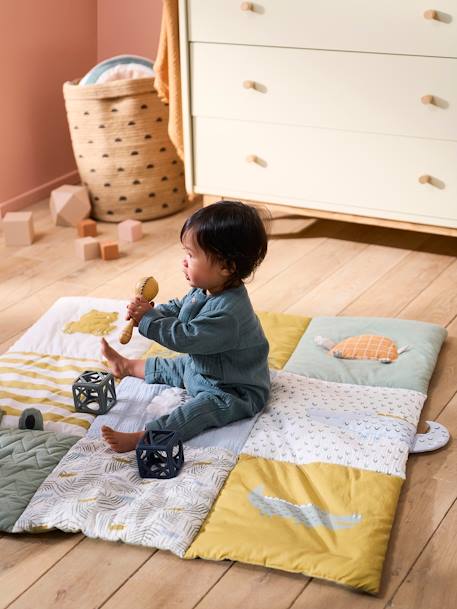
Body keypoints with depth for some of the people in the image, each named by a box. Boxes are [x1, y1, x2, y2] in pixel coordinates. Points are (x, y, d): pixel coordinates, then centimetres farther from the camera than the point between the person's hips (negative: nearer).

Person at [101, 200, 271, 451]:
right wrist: (150, 310, -10)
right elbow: (177, 309, 10)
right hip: (200, 368, 10)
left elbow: (184, 338, -33)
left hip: (233, 391, -10)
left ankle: (139, 438, -47)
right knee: (169, 367, 27)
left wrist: (147, 318, -24)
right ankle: (128, 366, 52)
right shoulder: (204, 291, -5)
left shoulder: (227, 312, -35)